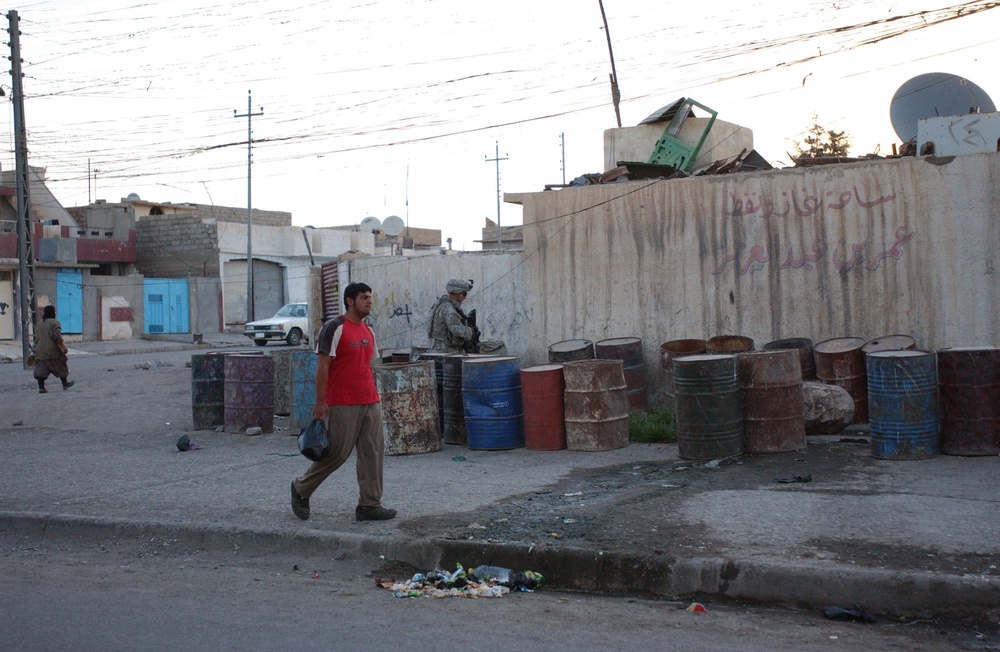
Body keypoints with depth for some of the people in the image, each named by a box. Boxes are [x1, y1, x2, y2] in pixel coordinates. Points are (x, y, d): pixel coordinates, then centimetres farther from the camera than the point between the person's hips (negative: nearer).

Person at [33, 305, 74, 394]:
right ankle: (65, 384, 21)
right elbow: (57, 338, -17)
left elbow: (36, 339, 18)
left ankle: (41, 387, -5)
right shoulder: (54, 323, -9)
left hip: (40, 352, 6)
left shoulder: (38, 324, 14)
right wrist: (64, 348, -12)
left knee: (41, 370, 3)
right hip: (52, 352, -6)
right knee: (61, 368, 11)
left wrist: (36, 350, 24)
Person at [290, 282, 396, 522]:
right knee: (336, 453, 0)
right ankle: (301, 489, 21)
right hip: (342, 404, -8)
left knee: (373, 453, 4)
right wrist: (320, 402, -17)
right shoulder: (334, 328, -10)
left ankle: (369, 505, 10)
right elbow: (322, 365, -13)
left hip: (370, 403, 8)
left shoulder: (369, 331, 14)